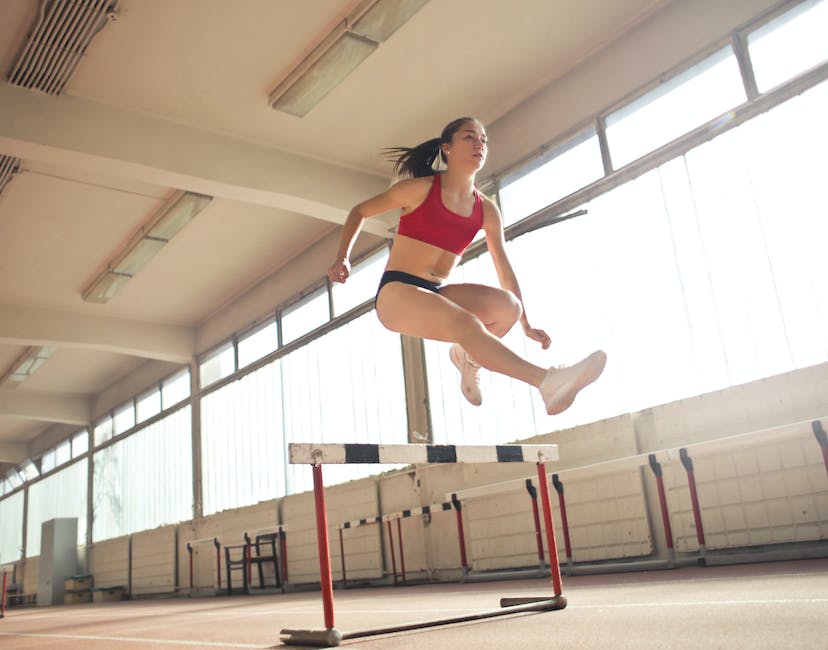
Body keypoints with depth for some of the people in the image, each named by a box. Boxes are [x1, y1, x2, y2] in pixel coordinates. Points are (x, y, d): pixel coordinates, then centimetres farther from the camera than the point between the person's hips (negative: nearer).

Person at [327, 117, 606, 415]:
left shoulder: (486, 210, 8)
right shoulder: (420, 189, -4)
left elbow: (504, 268, 11)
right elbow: (359, 212, 6)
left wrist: (526, 325, 10)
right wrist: (343, 258, -9)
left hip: (438, 293, 5)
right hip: (397, 292, -5)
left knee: (507, 305, -21)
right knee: (467, 324, -33)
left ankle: (467, 356, 7)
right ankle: (546, 381, -35)